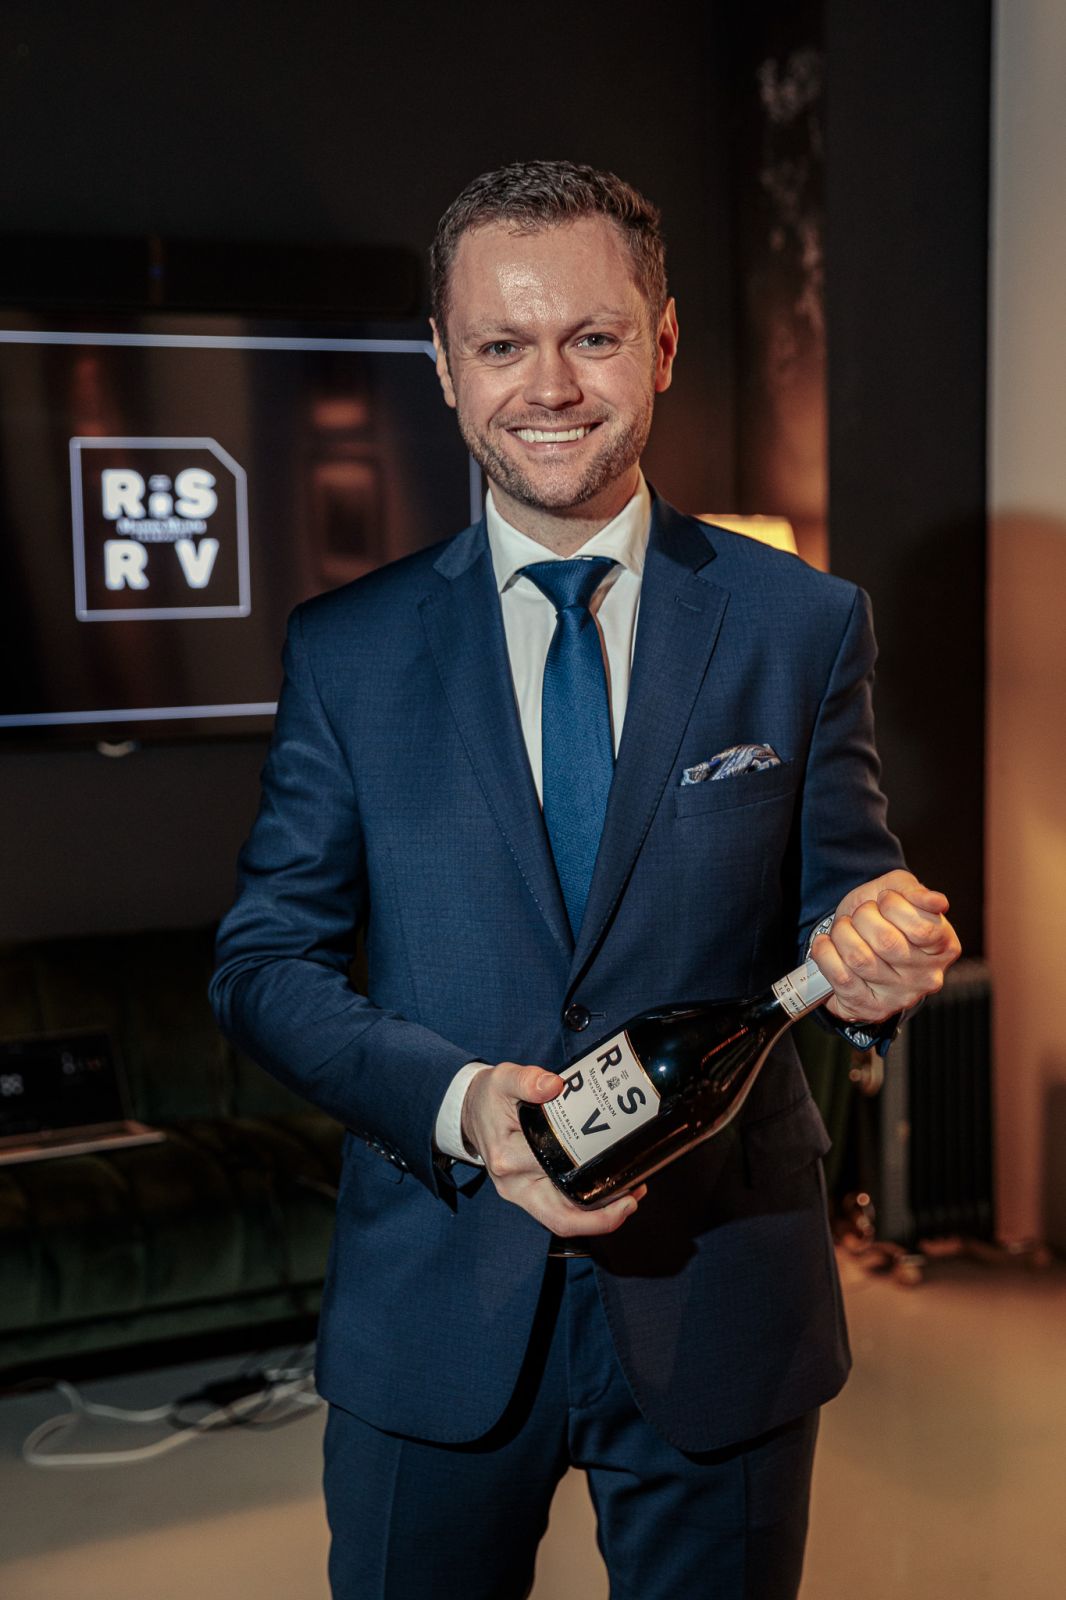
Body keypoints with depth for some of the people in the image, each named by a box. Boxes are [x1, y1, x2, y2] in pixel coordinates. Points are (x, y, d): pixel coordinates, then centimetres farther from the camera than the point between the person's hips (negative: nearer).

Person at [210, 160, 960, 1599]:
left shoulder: (806, 626, -1)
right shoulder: (346, 649, -1)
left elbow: (838, 903, 3)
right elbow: (265, 959, -1)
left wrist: (879, 954, -22)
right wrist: (460, 1101, -18)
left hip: (719, 1308, 0)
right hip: (433, 1313, 0)